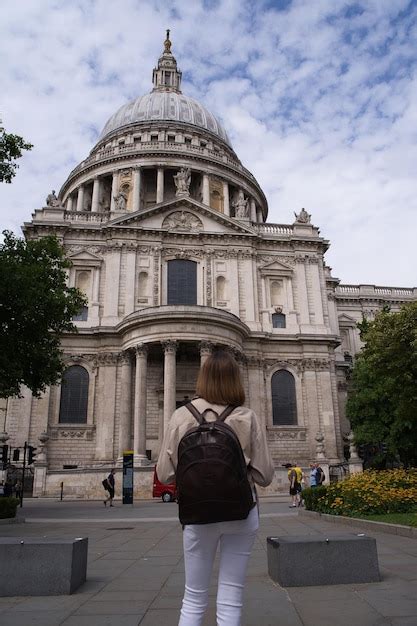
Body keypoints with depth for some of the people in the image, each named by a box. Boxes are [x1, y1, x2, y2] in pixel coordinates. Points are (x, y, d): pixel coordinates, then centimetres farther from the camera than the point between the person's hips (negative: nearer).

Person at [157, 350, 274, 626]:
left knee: (194, 599, 17)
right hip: (241, 513, 0)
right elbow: (264, 475, -6)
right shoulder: (248, 417, -9)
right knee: (231, 602, 11)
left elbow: (165, 474, -5)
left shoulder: (182, 416, -8)